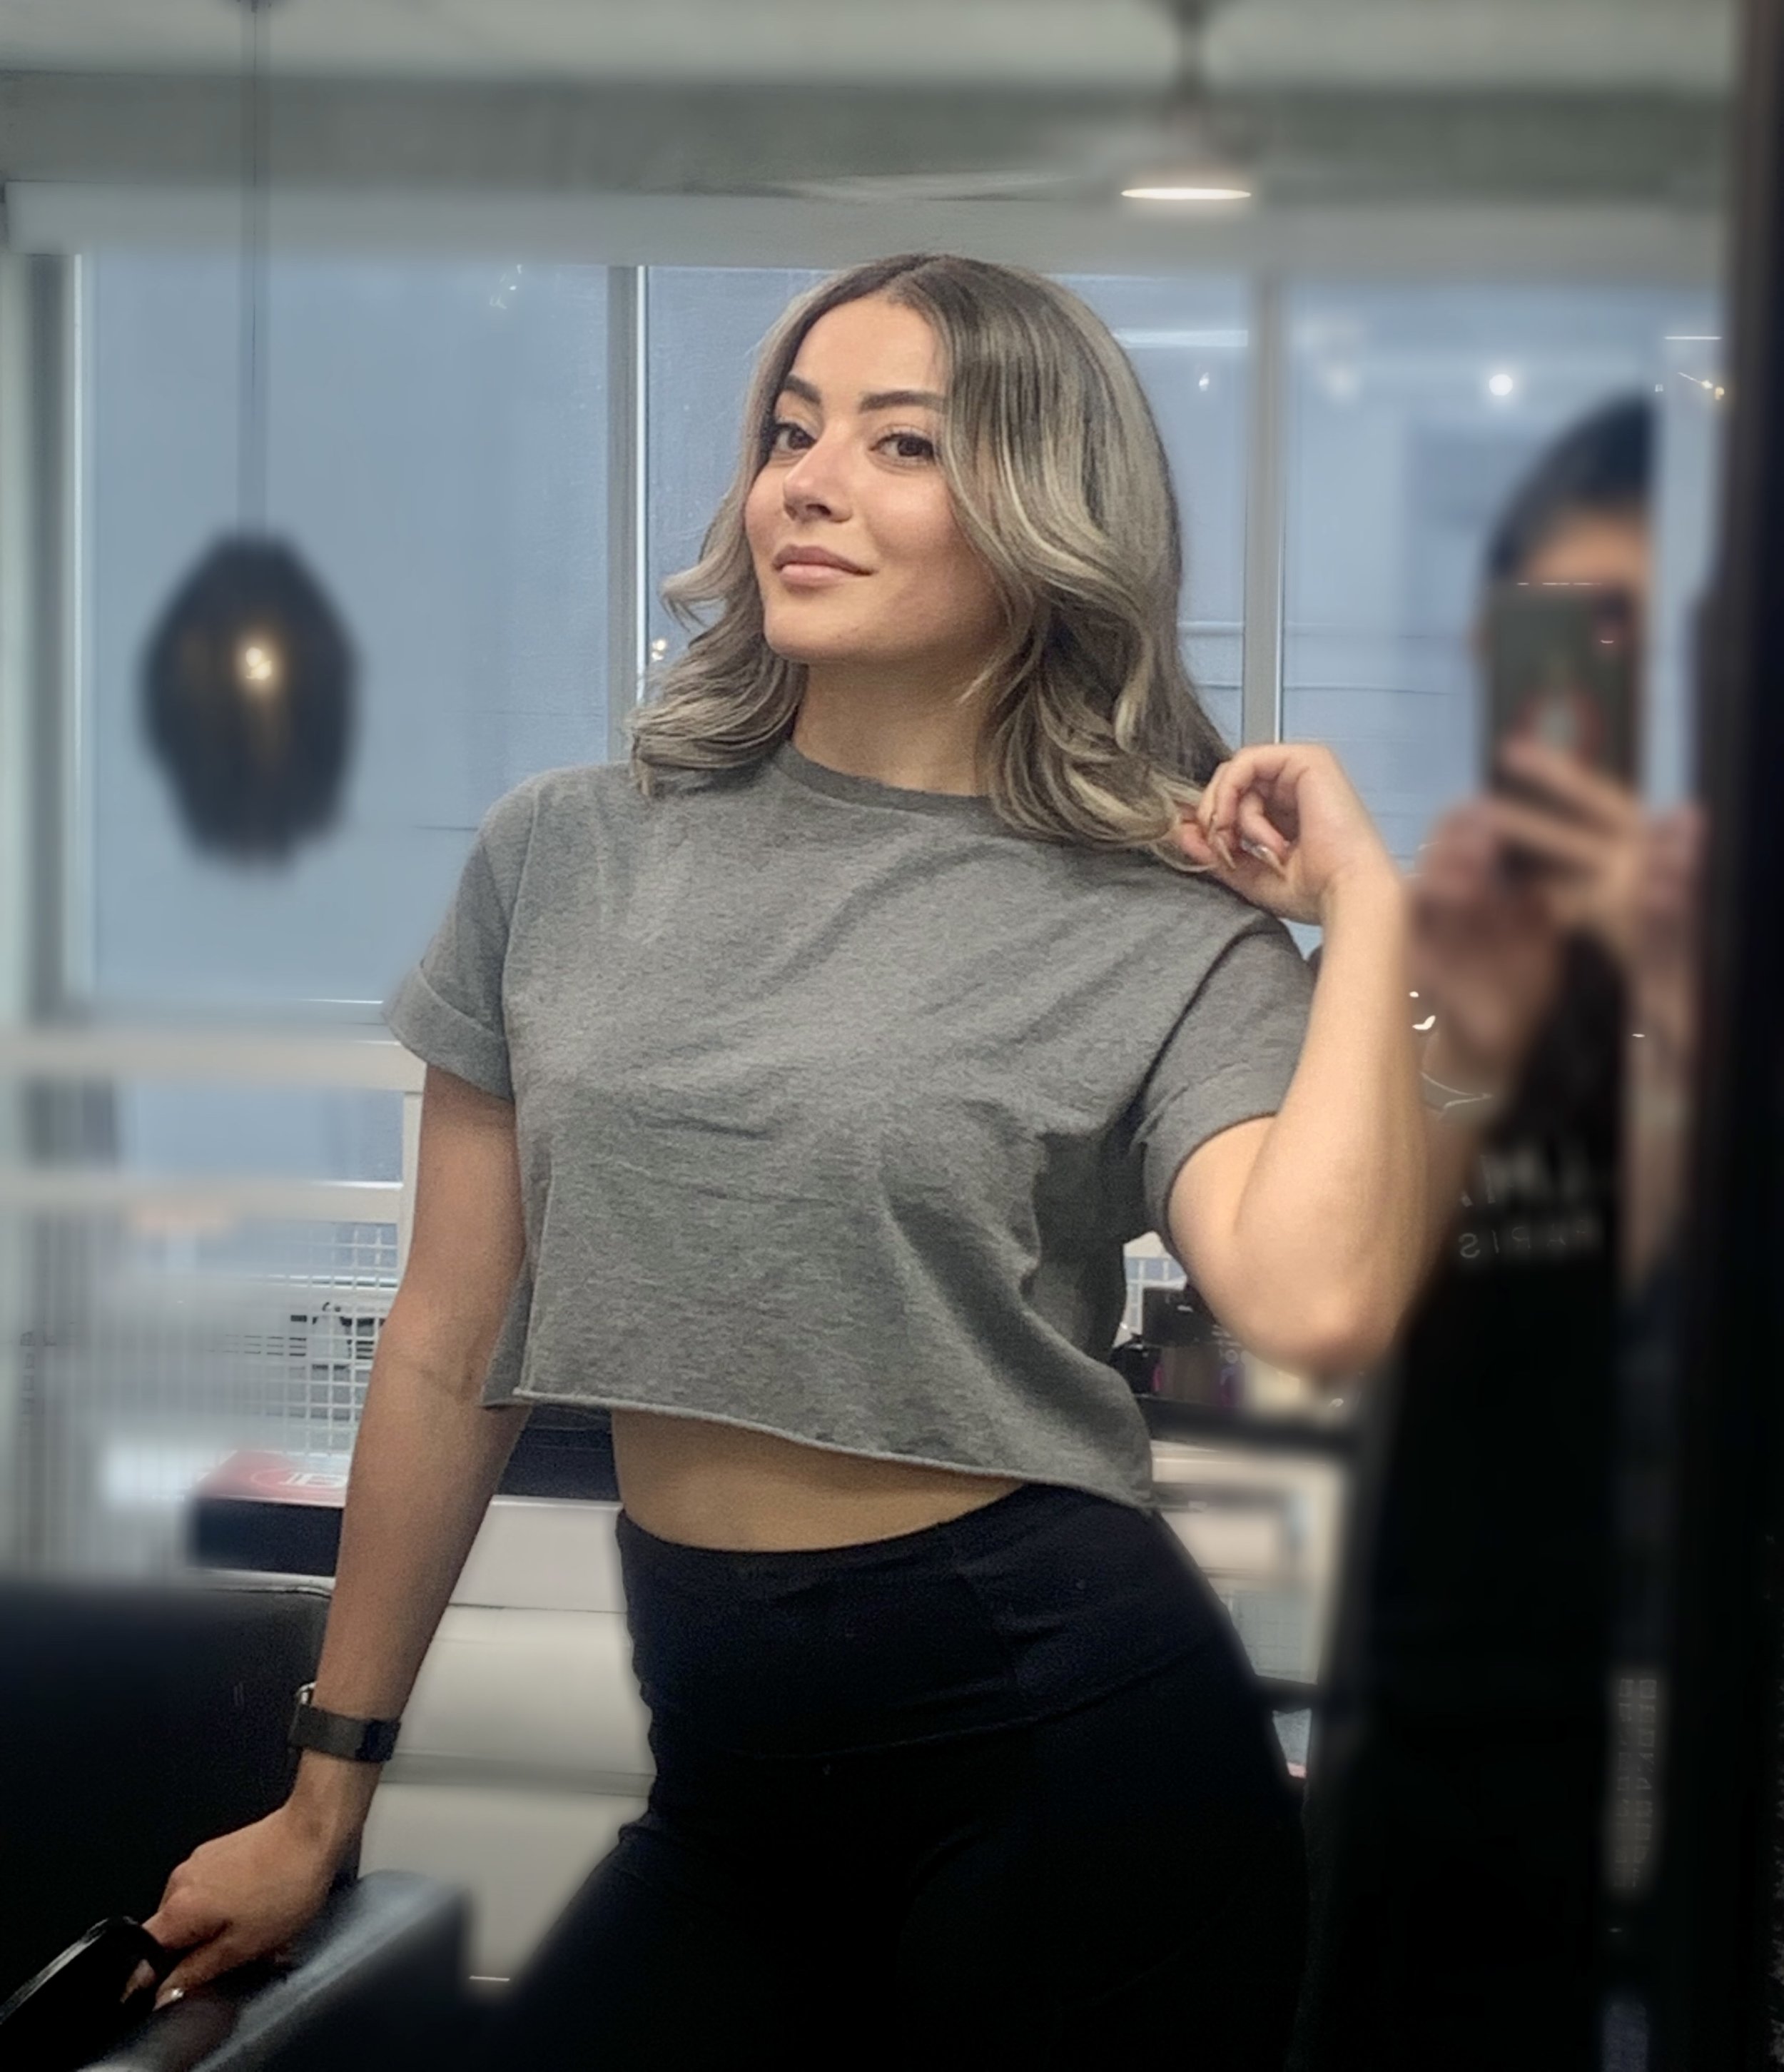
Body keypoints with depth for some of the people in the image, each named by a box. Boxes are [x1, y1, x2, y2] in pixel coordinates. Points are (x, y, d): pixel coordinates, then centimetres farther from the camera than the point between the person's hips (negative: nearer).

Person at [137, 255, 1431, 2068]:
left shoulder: (1165, 942, -4)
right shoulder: (568, 859, 5)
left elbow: (1316, 1300, -24)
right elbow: (448, 1355, 10)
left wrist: (1365, 899, -14)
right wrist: (323, 1799, 14)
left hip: (1060, 1758, -3)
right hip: (730, 1776, 4)